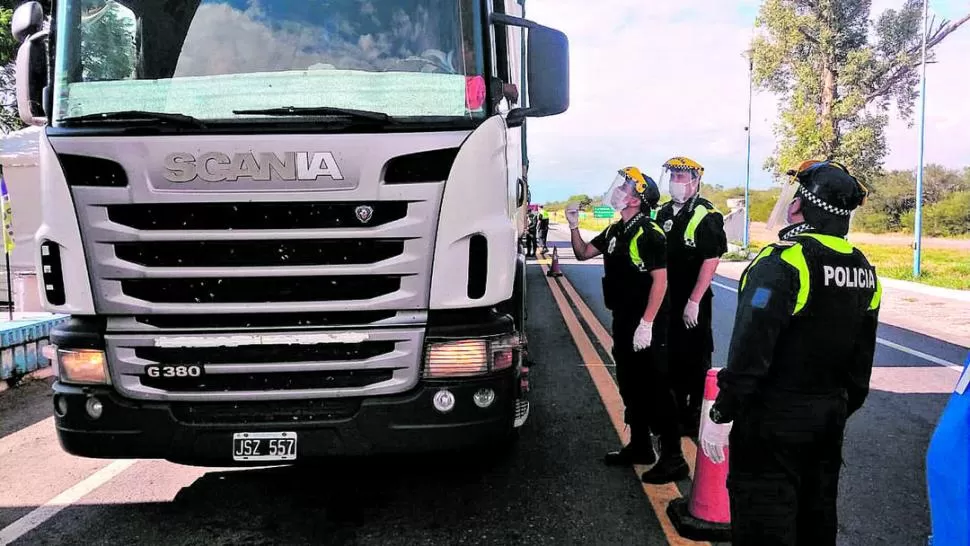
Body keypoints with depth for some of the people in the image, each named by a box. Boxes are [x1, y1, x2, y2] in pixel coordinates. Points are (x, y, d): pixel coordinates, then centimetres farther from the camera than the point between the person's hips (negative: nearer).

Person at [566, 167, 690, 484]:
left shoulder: (649, 234, -16)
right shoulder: (615, 231, 10)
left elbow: (660, 281, -20)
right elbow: (582, 253, 20)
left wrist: (646, 324, -23)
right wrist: (574, 225, 4)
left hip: (647, 326, -9)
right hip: (623, 323, 9)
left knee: (655, 389, -5)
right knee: (630, 385, 16)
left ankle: (673, 458, 2)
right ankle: (639, 446, 30)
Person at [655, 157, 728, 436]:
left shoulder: (706, 216, -13)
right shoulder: (664, 213, 9)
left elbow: (711, 261, -17)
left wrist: (694, 301, -20)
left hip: (693, 302, -7)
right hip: (666, 299, 7)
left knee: (696, 359, 4)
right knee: (672, 356, 16)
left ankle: (696, 415, 16)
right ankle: (677, 410, 31)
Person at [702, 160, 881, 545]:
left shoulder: (782, 262, -20)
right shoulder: (864, 271, 6)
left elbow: (750, 352, -23)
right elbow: (862, 362, 13)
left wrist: (721, 415, -16)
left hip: (773, 421, -8)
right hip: (829, 418, 8)